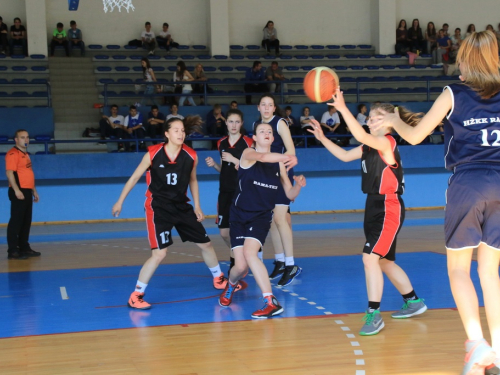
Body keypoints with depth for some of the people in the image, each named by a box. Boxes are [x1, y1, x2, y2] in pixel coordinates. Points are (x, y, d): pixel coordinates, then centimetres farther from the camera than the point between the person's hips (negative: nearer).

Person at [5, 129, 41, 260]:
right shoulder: (13, 154, -10)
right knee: (16, 221, -8)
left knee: (26, 221, 11)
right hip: (18, 192, -9)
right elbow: (9, 173, -18)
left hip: (27, 191, 9)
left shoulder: (25, 154, 19)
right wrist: (16, 190, -25)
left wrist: (34, 191, 22)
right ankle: (12, 251, -7)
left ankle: (24, 247, 18)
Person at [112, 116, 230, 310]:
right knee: (159, 254, -17)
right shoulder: (153, 154, -15)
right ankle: (136, 296, -5)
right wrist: (120, 201, 1)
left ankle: (219, 279, 38)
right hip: (158, 207, -5)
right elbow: (135, 177, -3)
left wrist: (197, 206, 11)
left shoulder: (191, 156, -6)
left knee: (205, 243, 13)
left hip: (181, 206, 5)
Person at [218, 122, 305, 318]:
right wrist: (287, 157, -48)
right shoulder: (248, 153, -6)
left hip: (261, 216, 1)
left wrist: (299, 185, -14)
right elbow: (262, 157, -31)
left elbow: (290, 194, 9)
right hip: (239, 215, 0)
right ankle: (231, 284, 33)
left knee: (249, 252, -27)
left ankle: (271, 302, -28)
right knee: (241, 266, -5)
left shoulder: (278, 163, 6)